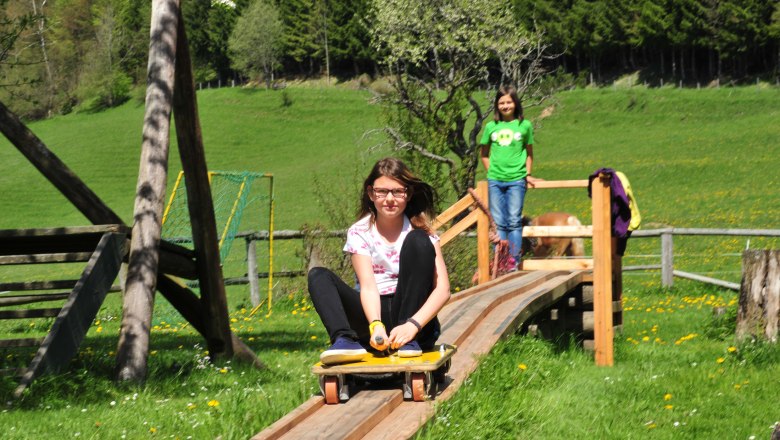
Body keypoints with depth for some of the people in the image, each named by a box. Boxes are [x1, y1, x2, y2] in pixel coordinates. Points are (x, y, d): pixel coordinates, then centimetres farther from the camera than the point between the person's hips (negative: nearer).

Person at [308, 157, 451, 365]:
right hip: (374, 313, 2)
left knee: (417, 241, -19)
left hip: (413, 318, -2)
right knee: (318, 276, -14)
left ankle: (410, 341, -25)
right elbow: (367, 286, -13)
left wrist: (412, 325, -29)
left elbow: (443, 289, -12)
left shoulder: (420, 231, -1)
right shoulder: (359, 233, 1)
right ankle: (345, 340, -41)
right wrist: (375, 326, -34)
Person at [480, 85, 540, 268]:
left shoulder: (524, 125, 3)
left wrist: (527, 174, 5)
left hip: (516, 180, -2)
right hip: (495, 181, 2)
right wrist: (492, 171, 7)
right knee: (498, 223, 3)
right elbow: (485, 154, 17)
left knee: (514, 221, -4)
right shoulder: (491, 127, 6)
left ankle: (515, 263, -3)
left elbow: (529, 153, 13)